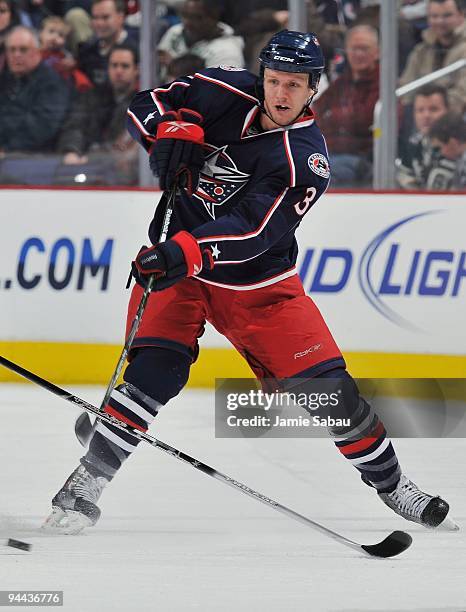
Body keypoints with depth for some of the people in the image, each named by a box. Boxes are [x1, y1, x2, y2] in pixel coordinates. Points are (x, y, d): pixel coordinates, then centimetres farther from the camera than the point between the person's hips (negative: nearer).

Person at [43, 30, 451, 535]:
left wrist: (188, 252, -46)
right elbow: (145, 103, 0)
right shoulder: (226, 93, -10)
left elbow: (251, 231, -32)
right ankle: (83, 490, -12)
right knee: (154, 372, -19)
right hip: (174, 263, 1)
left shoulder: (305, 161, -20)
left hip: (258, 280, -1)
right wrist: (169, 130, -23)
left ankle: (387, 479, 19)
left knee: (325, 384, -3)